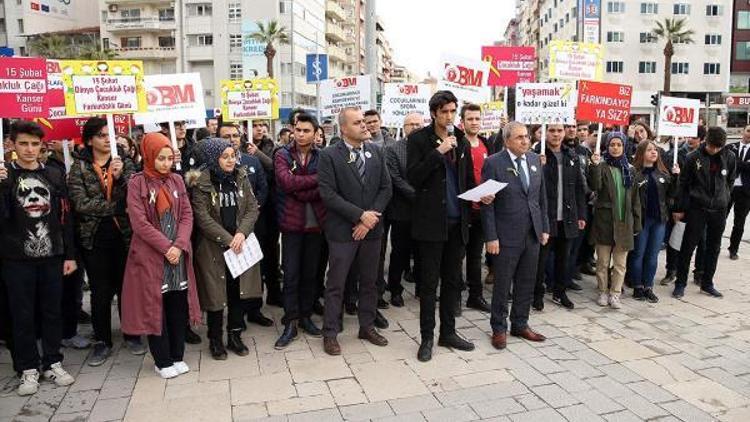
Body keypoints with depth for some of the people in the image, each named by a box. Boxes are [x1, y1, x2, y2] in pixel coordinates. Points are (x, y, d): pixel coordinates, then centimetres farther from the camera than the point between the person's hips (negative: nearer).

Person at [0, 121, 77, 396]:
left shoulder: (55, 174, 6)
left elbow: (65, 216, 6)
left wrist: (70, 255, 4)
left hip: (51, 255, 2)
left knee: (52, 311, 9)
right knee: (22, 315, 6)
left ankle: (52, 363, 23)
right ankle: (28, 368, 19)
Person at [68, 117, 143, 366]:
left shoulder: (124, 162, 3)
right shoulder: (79, 168, -1)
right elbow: (81, 204, -12)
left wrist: (120, 177, -24)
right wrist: (116, 207, -15)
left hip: (124, 235, 1)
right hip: (95, 238, -1)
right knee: (100, 292, 8)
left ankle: (131, 335, 25)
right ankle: (102, 341, 21)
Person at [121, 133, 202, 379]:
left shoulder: (177, 181, 8)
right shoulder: (137, 183, -5)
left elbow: (187, 215, 3)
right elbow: (139, 222, -11)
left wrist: (179, 245, -11)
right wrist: (166, 247, -15)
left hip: (179, 253, 4)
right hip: (151, 255, -4)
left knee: (178, 305, 8)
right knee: (155, 306, 4)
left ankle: (178, 356, 22)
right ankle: (162, 361, 16)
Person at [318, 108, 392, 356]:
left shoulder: (376, 152, 6)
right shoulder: (329, 156, -8)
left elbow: (386, 188, 4)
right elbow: (328, 194, -14)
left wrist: (372, 217, -9)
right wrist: (360, 215, -17)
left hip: (372, 228, 4)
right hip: (342, 230, -4)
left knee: (369, 281, 14)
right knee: (336, 284, 4)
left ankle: (367, 327, 29)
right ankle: (330, 333, 17)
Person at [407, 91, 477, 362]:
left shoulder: (462, 141, 11)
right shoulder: (419, 139, -4)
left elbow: (469, 179, 15)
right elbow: (412, 178, -13)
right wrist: (438, 152, -19)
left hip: (457, 220, 5)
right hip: (431, 220, -5)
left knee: (453, 280, 13)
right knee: (429, 282, 3)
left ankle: (448, 332, 26)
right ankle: (427, 338, 15)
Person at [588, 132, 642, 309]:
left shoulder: (629, 169, 10)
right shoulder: (602, 166, -1)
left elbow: (635, 197, 12)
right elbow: (594, 186, -19)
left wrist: (637, 221, 7)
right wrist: (594, 166, -31)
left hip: (624, 221, 3)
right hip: (604, 220, -3)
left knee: (620, 262, 6)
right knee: (602, 260, 6)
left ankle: (615, 294, 15)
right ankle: (603, 292, 19)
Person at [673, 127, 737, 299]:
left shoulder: (730, 157, -1)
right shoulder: (693, 157, -8)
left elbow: (730, 181, 13)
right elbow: (683, 184, -3)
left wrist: (724, 199, 7)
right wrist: (681, 208, -3)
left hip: (719, 210, 3)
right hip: (697, 208, -3)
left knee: (714, 248, 11)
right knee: (688, 246, 1)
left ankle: (707, 283, 24)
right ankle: (680, 283, 10)